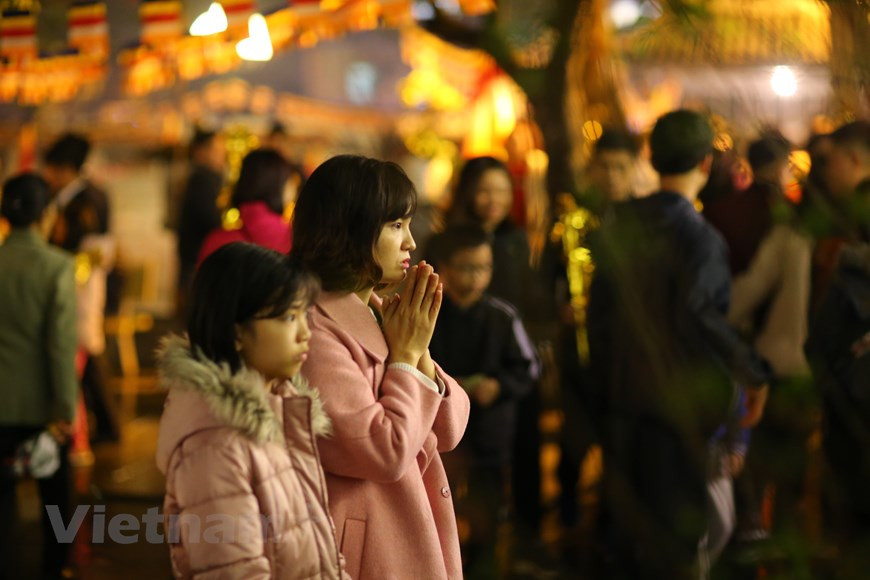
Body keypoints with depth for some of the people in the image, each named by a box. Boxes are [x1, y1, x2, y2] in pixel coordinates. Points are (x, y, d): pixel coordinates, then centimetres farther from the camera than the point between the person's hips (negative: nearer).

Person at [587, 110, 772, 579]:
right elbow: (700, 313, -29)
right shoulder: (698, 236, -18)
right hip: (680, 399, -7)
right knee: (678, 520, 3)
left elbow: (599, 308, 8)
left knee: (632, 509, 20)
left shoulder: (620, 224, 3)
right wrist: (754, 375, -19)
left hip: (625, 392, 7)